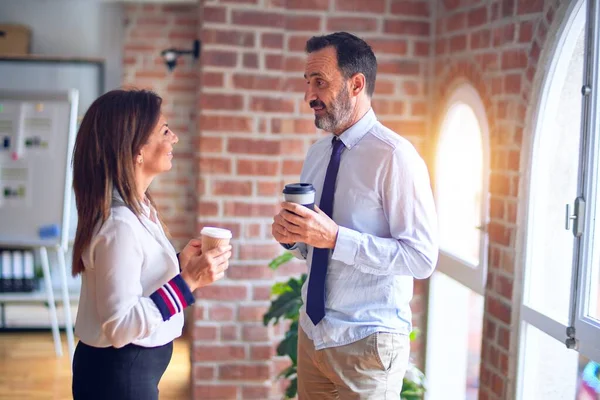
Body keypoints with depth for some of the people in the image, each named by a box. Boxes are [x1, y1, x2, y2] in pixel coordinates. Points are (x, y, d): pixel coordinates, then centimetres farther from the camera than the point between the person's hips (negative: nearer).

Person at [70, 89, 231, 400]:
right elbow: (120, 325, -26)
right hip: (118, 374, -9)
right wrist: (189, 280, -26)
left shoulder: (137, 208, 3)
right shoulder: (120, 224, -26)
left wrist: (180, 262, 0)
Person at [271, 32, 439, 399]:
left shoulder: (394, 156, -16)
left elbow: (422, 258, -21)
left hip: (367, 342, -7)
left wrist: (336, 238, -27)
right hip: (313, 332, 7)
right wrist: (291, 234, -6)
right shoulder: (316, 154, 7)